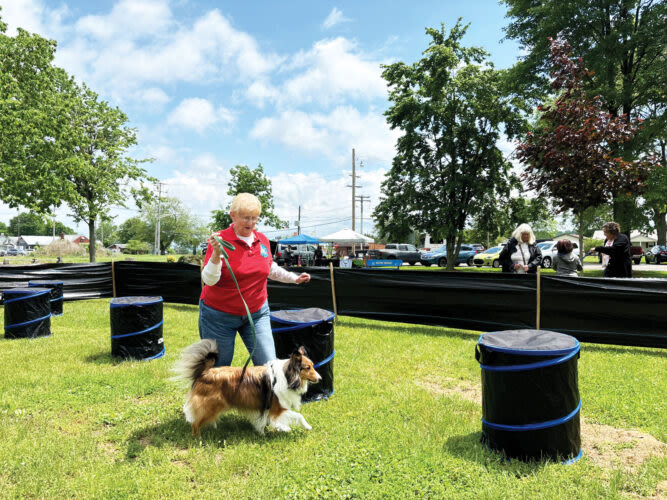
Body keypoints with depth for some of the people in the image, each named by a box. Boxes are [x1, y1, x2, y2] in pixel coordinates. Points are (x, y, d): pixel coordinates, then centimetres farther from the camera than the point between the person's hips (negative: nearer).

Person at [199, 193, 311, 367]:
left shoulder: (263, 240, 3)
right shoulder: (220, 240, -13)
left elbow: (271, 269, 21)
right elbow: (208, 280, -18)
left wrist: (294, 278, 13)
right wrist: (216, 254, -32)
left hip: (257, 313, 4)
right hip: (220, 316, -4)